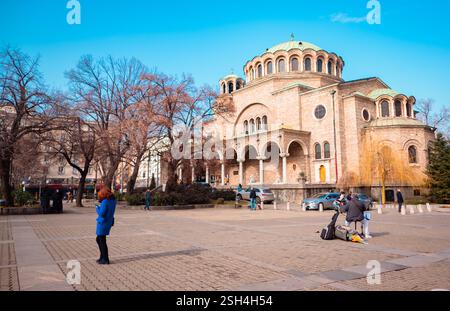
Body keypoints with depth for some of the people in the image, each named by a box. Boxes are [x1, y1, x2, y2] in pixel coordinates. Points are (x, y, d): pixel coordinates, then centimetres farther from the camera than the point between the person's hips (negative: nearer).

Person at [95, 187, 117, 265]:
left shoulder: (105, 202, -21)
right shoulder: (113, 200, 5)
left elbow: (101, 213, -23)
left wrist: (97, 208, -4)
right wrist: (101, 201, 2)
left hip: (103, 223, -9)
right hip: (108, 222, 9)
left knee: (102, 241, 3)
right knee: (98, 239, 22)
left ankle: (105, 259, 11)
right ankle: (102, 257, 30)